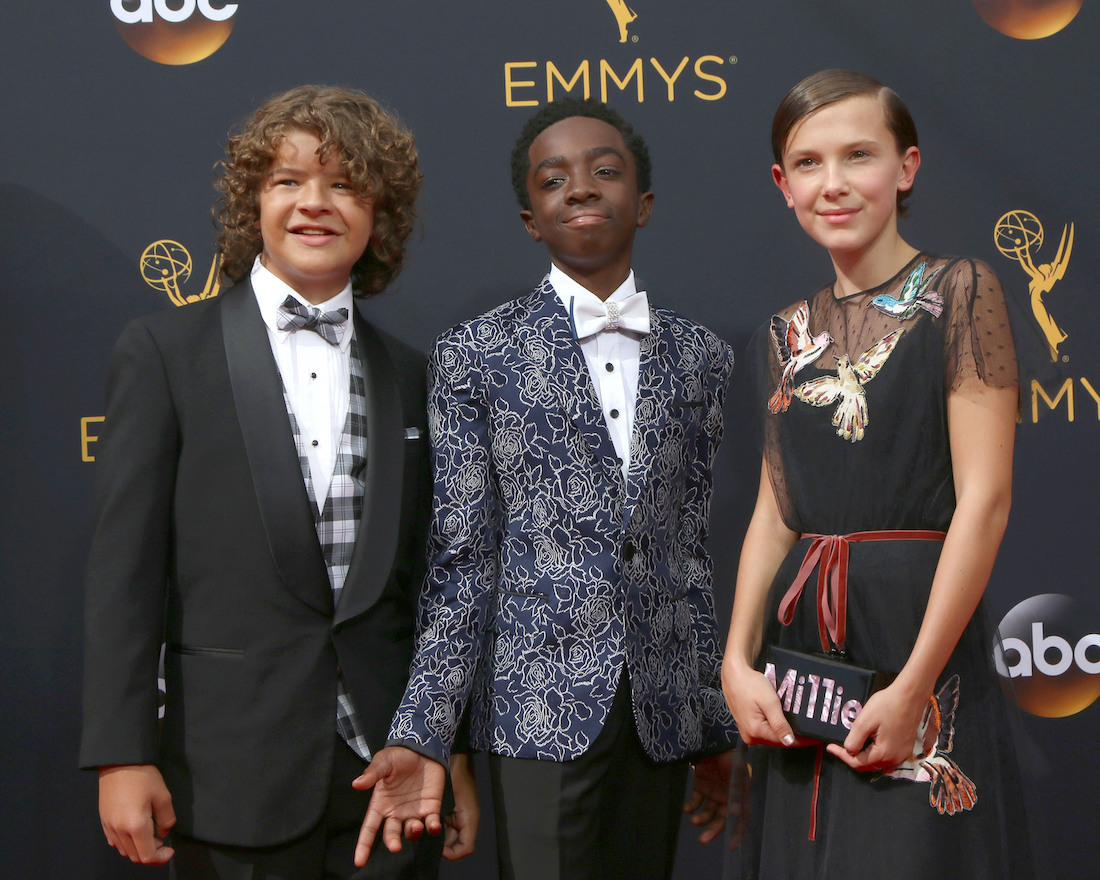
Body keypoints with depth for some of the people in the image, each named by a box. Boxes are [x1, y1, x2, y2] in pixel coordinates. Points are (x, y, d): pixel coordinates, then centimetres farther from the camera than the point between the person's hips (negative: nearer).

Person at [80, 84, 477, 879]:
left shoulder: (410, 376, 10)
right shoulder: (164, 351, 0)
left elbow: (428, 584, 13)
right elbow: (126, 565, -4)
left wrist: (457, 757, 11)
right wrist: (122, 755, -9)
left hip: (391, 779, 3)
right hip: (237, 784, -3)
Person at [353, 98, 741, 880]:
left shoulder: (699, 358, 10)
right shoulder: (476, 357, 0)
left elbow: (691, 547, 14)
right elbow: (462, 559, -2)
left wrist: (717, 726, 15)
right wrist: (423, 734, -10)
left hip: (662, 712, 4)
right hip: (541, 704, -3)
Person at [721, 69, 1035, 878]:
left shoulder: (959, 294, -5)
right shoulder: (788, 334, 11)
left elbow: (985, 501, -11)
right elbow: (774, 510, 11)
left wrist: (913, 687, -16)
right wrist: (737, 661, -3)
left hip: (919, 627, -5)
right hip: (801, 634, 5)